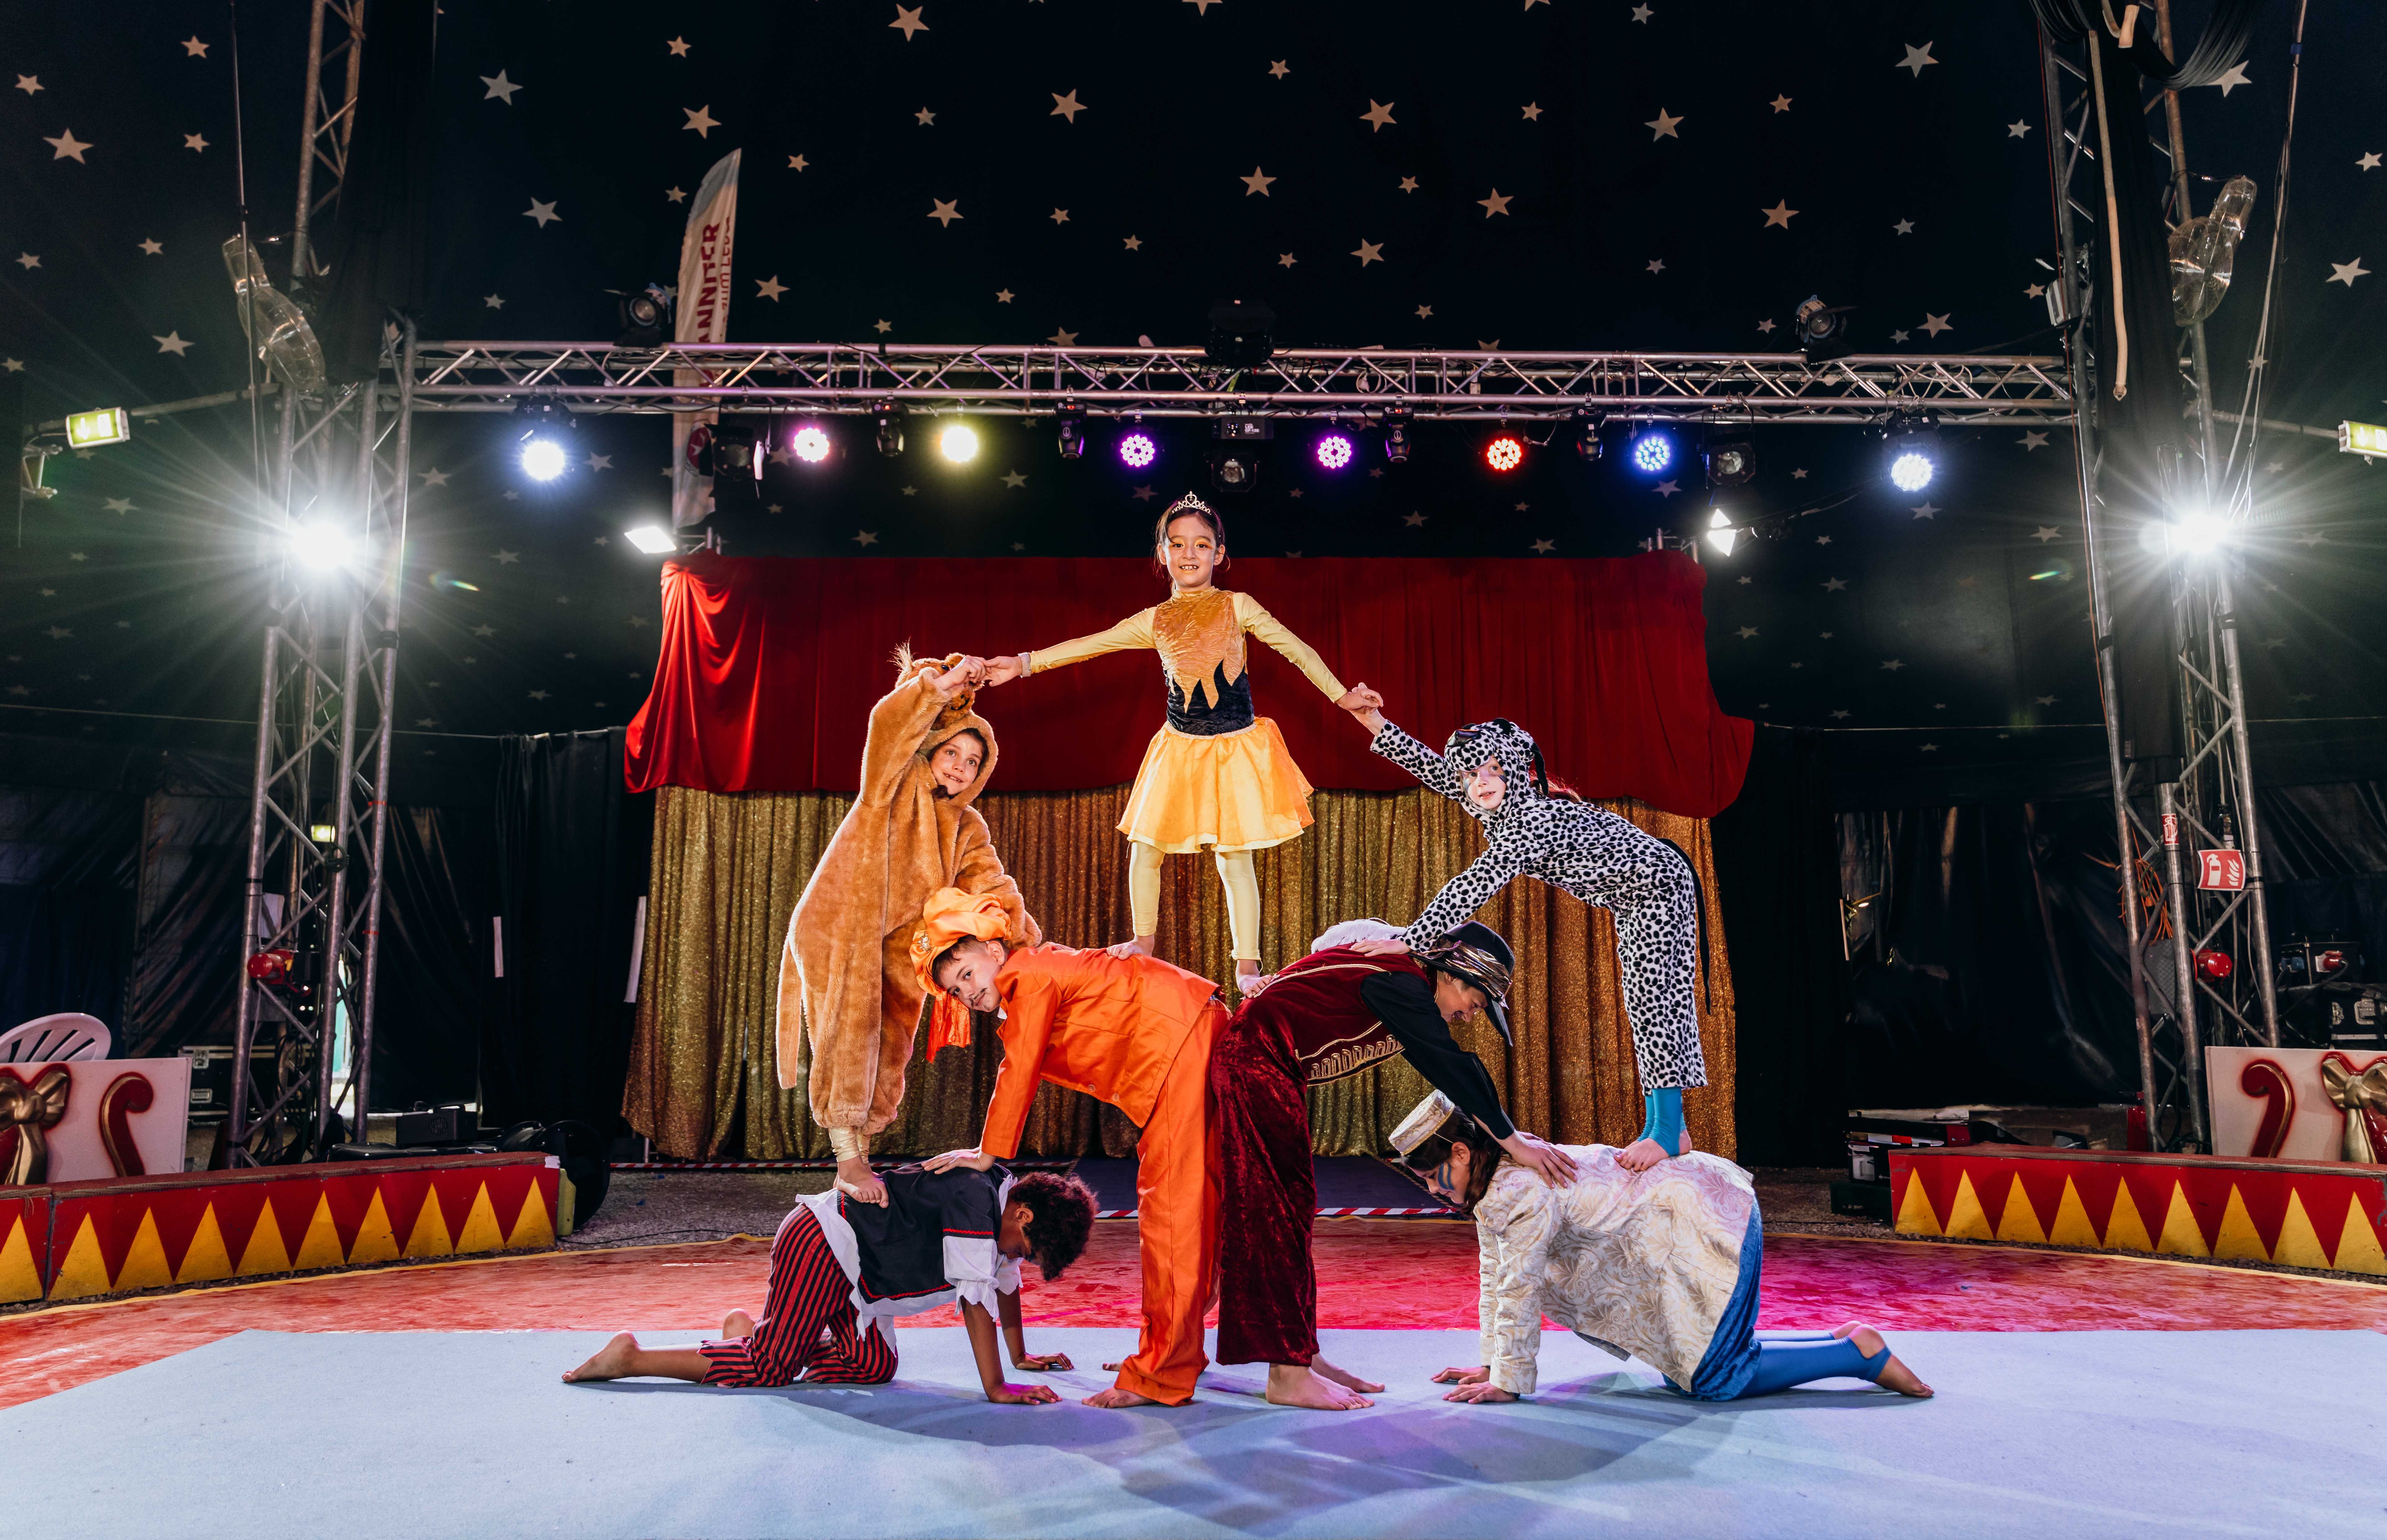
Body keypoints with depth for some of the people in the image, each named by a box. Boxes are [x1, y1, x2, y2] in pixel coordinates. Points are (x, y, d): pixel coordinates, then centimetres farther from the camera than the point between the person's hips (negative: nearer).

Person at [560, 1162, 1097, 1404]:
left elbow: (1006, 1281, 17)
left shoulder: (1002, 1195, 3)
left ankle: (750, 1331, 18)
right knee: (770, 1371, -7)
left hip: (851, 1267, 10)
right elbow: (977, 1300, -27)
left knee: (875, 1367, 6)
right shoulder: (975, 1204, -26)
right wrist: (996, 1389, -25)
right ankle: (632, 1357, 3)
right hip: (820, 1248, -10)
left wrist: (1020, 1356, 21)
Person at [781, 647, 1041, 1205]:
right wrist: (944, 687, -28)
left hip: (897, 948, 6)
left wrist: (1028, 942, -11)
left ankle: (859, 1160, 13)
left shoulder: (967, 828, 8)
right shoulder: (895, 787, -6)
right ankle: (847, 1159, -8)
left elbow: (991, 887, 1)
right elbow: (891, 723, -21)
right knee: (849, 1038, -11)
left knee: (886, 1050, 5)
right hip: (837, 929, -6)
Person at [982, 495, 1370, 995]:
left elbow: (1297, 650, 1)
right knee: (1144, 845, 4)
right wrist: (1025, 663, 1)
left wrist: (1343, 696, 0)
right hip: (1179, 749, 3)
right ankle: (1143, 944, 26)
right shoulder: (1154, 621, 4)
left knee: (1234, 857, -3)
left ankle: (1247, 966, 6)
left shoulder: (1238, 607, -2)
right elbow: (1088, 646, 5)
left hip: (1235, 748, -3)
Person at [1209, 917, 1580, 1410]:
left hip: (1266, 1071, 11)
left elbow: (1443, 1069, 20)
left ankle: (1303, 1357, 17)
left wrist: (1501, 1131, 18)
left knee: (1292, 1209, 11)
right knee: (1277, 1208, -8)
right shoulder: (1397, 981, -16)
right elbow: (1454, 1067, -18)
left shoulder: (1405, 986, 14)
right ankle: (1288, 1376, -4)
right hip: (1255, 1059, -11)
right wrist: (1512, 1141, -13)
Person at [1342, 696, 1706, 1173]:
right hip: (1631, 897, 10)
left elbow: (1475, 887, -43)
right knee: (1643, 1005, 12)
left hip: (1660, 886, -10)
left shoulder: (1535, 818, -35)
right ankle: (1665, 1130, 18)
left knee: (1653, 1000, -14)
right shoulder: (1505, 803, -8)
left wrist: (1406, 942, -47)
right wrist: (1376, 724, -8)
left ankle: (1668, 1134, -11)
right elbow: (1434, 767, 0)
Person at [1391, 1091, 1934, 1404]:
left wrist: (1508, 1382, -14)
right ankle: (1842, 1342, 23)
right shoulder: (1490, 1187, 5)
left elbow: (1520, 1288, -23)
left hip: (1708, 1225, -10)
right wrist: (1492, 1362, 13)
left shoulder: (1524, 1189, -26)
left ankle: (1857, 1351, 2)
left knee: (1715, 1379, -8)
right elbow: (1495, 1279, 13)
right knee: (1688, 1369, 15)